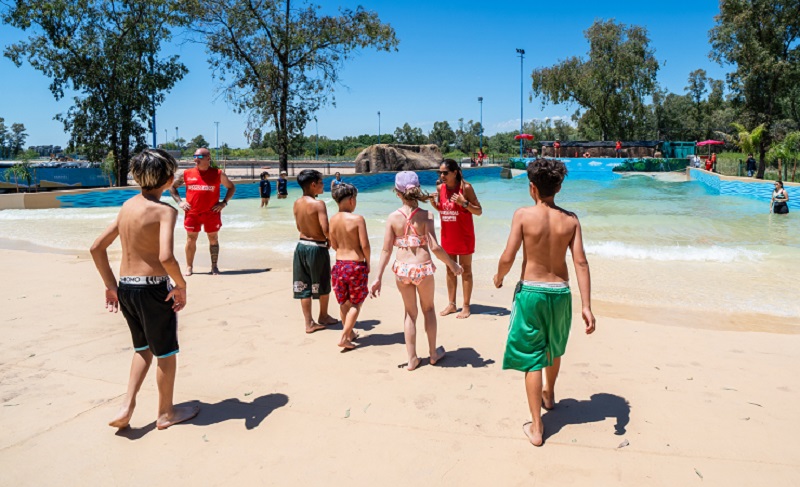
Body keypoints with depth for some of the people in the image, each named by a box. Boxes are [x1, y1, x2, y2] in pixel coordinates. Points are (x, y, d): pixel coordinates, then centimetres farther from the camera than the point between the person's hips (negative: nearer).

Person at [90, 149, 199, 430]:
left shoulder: (127, 206, 7)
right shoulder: (164, 211, -16)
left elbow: (97, 247, 11)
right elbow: (166, 257, -30)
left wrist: (111, 286, 15)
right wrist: (181, 285, -15)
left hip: (125, 288, 7)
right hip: (153, 288, -7)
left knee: (143, 347, 26)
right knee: (166, 352, 13)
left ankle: (127, 408, 20)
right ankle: (166, 413, 28)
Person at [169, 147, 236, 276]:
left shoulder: (218, 174, 2)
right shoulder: (187, 174, 4)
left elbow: (231, 187, 12)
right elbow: (172, 187, 16)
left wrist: (224, 202, -1)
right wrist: (179, 202, 3)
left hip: (212, 212, -1)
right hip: (192, 212, 1)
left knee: (213, 238, 5)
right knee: (191, 239, 4)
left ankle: (214, 266, 15)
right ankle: (189, 266, 14)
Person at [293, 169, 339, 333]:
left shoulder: (297, 203, 3)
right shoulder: (318, 204, -19)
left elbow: (299, 227, 11)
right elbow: (325, 229, -24)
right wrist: (330, 240, -5)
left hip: (301, 245, 6)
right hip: (317, 247, -6)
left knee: (304, 286, 11)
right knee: (323, 285, 15)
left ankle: (309, 323, 15)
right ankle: (323, 316, 33)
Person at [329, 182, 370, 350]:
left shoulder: (333, 220, 0)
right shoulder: (358, 219, -16)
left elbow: (334, 245, 7)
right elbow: (365, 245, -17)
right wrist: (368, 262, -1)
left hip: (339, 263, 5)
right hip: (356, 265, -5)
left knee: (343, 303, 18)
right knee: (356, 304, 8)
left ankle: (349, 333, 34)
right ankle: (344, 338, 2)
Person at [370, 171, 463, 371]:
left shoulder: (393, 217, -6)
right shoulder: (425, 216, -12)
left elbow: (386, 250, -5)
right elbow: (434, 247, -16)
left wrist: (378, 278, 0)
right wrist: (452, 265, -1)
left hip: (402, 268, 2)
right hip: (423, 267, -1)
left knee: (410, 313, 19)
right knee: (428, 309, 22)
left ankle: (412, 359, 25)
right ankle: (434, 353, 35)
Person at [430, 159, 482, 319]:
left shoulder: (466, 187, -14)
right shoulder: (440, 188, 1)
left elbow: (479, 211, -12)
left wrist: (464, 203, -27)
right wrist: (433, 203, -6)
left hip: (464, 235, -5)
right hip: (447, 235, 5)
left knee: (465, 270, 3)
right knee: (450, 270, 12)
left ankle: (466, 307, 10)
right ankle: (451, 304, 23)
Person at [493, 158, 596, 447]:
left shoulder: (523, 215, -13)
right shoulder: (570, 220, -4)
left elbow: (507, 258, -15)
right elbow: (581, 263, -8)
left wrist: (499, 278, 7)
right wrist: (586, 306, -8)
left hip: (530, 292, -3)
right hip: (560, 292, 4)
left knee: (531, 358, 5)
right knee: (554, 349, 27)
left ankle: (536, 428, 7)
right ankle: (549, 395, 51)